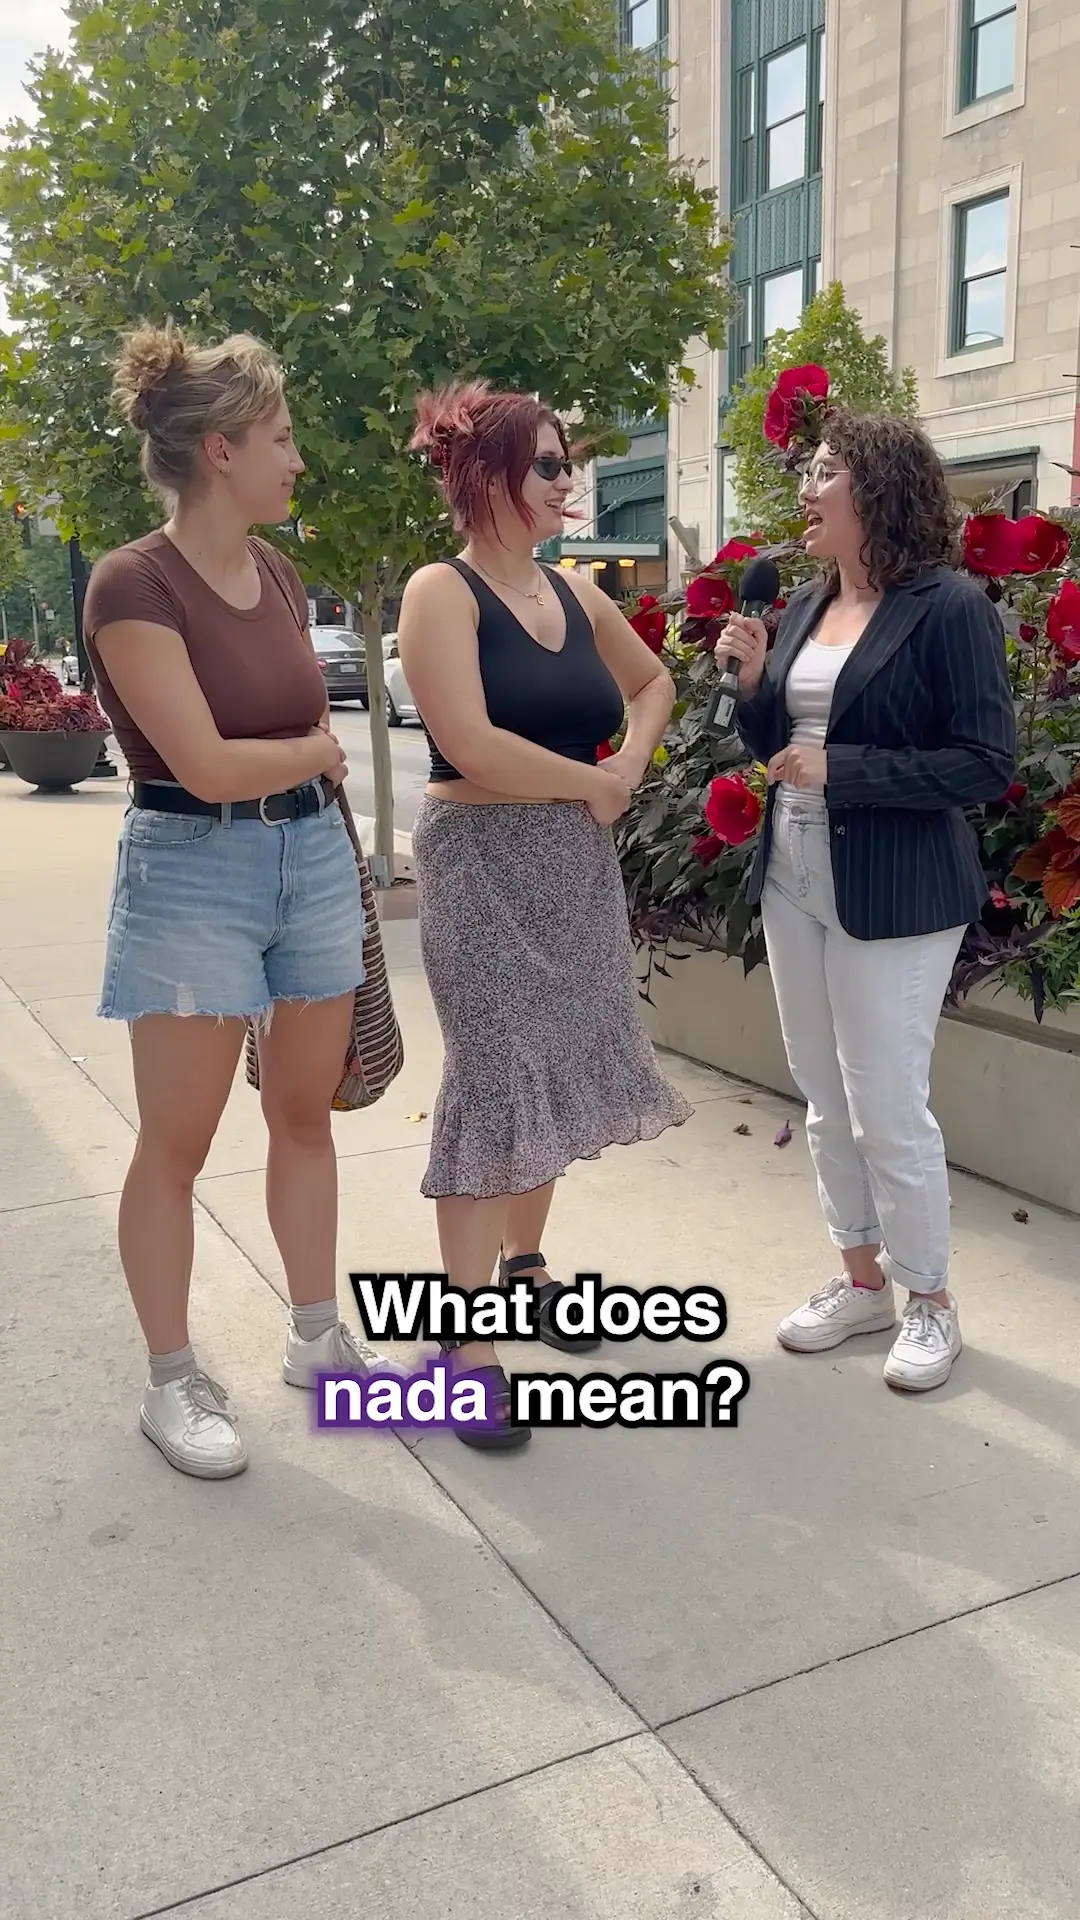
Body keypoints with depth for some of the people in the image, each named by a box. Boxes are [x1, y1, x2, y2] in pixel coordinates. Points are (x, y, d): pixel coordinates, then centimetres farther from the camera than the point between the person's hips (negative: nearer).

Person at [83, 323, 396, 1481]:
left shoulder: (279, 576, 8)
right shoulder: (134, 583, -14)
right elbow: (208, 764, -20)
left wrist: (340, 876, 13)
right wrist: (317, 749, -3)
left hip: (312, 856, 7)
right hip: (192, 873, -7)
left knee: (305, 1113, 14)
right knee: (176, 1146, 4)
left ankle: (317, 1337, 30)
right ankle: (171, 1382, 20)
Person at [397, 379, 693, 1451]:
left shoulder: (575, 594, 11)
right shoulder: (442, 592, -9)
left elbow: (652, 683, 26)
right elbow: (471, 745, -22)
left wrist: (629, 767, 6)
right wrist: (591, 781, -9)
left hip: (579, 863, 7)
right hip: (484, 862, -7)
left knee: (560, 1068, 13)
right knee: (496, 1080, -6)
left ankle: (524, 1260, 33)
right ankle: (466, 1337, 4)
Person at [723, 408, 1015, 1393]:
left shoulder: (949, 606, -12)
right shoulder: (806, 604, 9)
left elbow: (988, 763, -16)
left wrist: (842, 772, -21)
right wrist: (752, 678, -3)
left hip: (893, 894, -7)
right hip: (792, 881, 7)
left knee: (888, 1107, 0)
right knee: (826, 1098, 14)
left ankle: (930, 1301, 21)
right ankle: (863, 1277, 31)